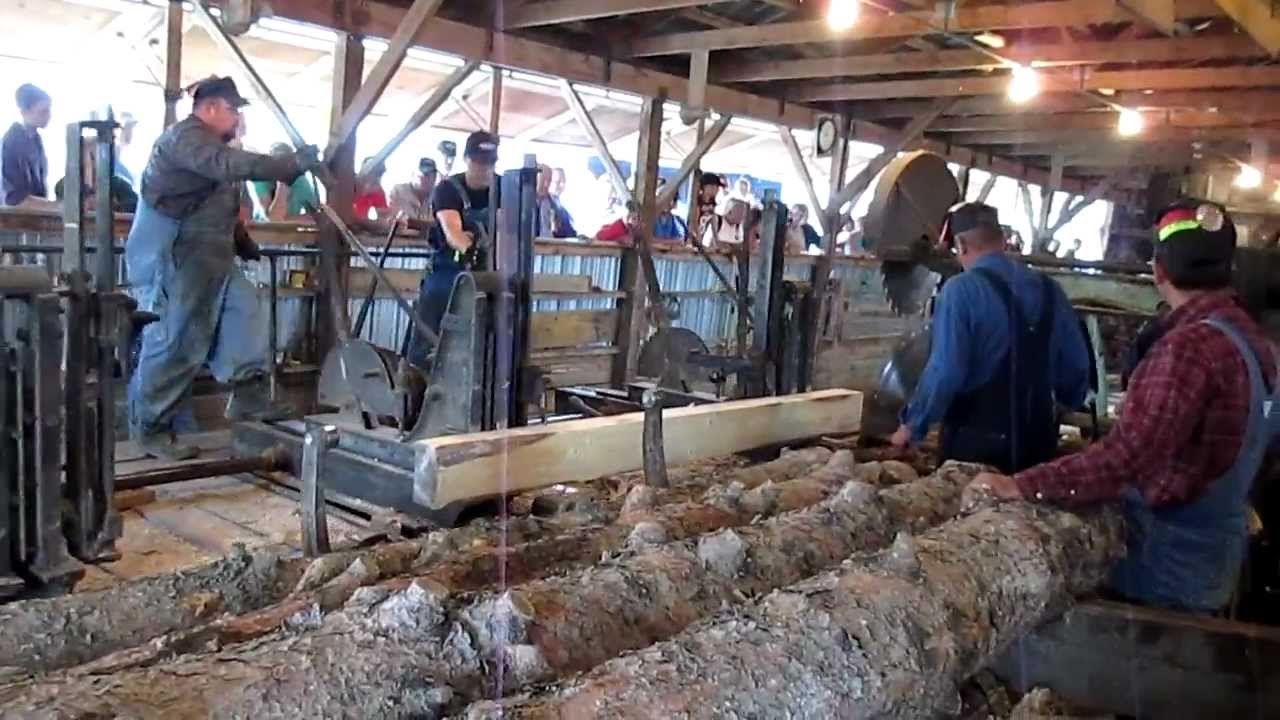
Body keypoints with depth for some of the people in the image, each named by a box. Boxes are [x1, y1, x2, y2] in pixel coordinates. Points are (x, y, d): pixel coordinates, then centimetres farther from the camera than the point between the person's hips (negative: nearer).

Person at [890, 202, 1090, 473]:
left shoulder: (962, 289, -12)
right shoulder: (1049, 289, 5)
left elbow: (945, 370, -18)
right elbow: (1077, 364, 10)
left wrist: (913, 425, -4)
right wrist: (1062, 406, 31)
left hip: (976, 438, -5)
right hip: (1037, 437, 6)